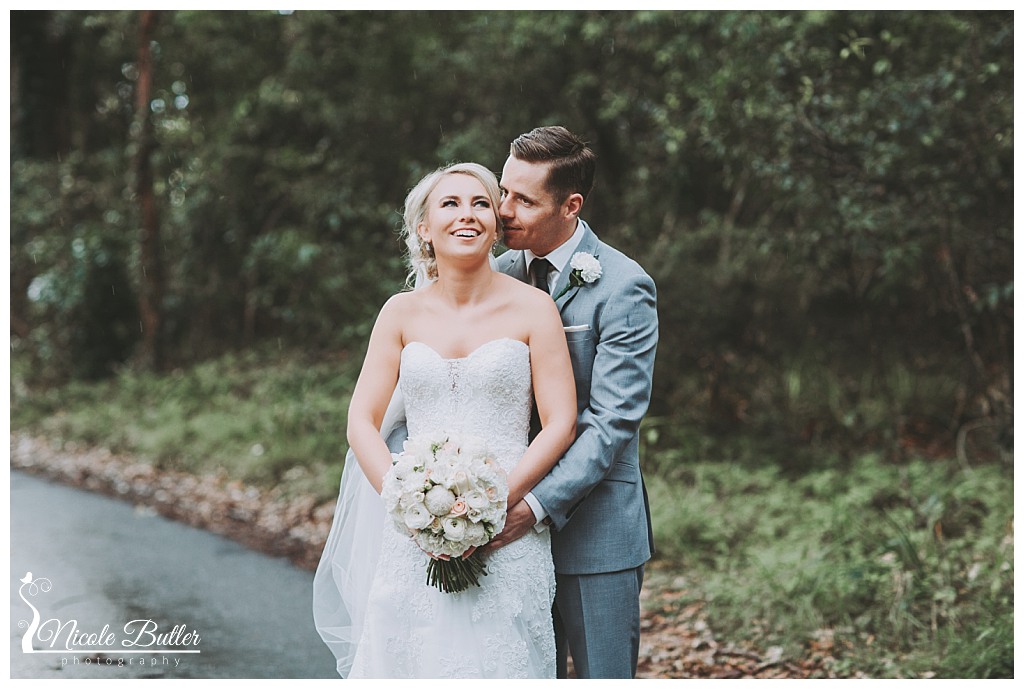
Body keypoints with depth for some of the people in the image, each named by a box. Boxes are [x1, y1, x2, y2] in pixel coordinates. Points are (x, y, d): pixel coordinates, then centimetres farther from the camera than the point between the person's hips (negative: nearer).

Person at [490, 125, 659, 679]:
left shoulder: (624, 289, -11)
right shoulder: (499, 273, 6)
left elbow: (613, 423, -16)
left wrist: (537, 505, -24)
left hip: (593, 526, -5)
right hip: (515, 525, 5)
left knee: (602, 675, 4)